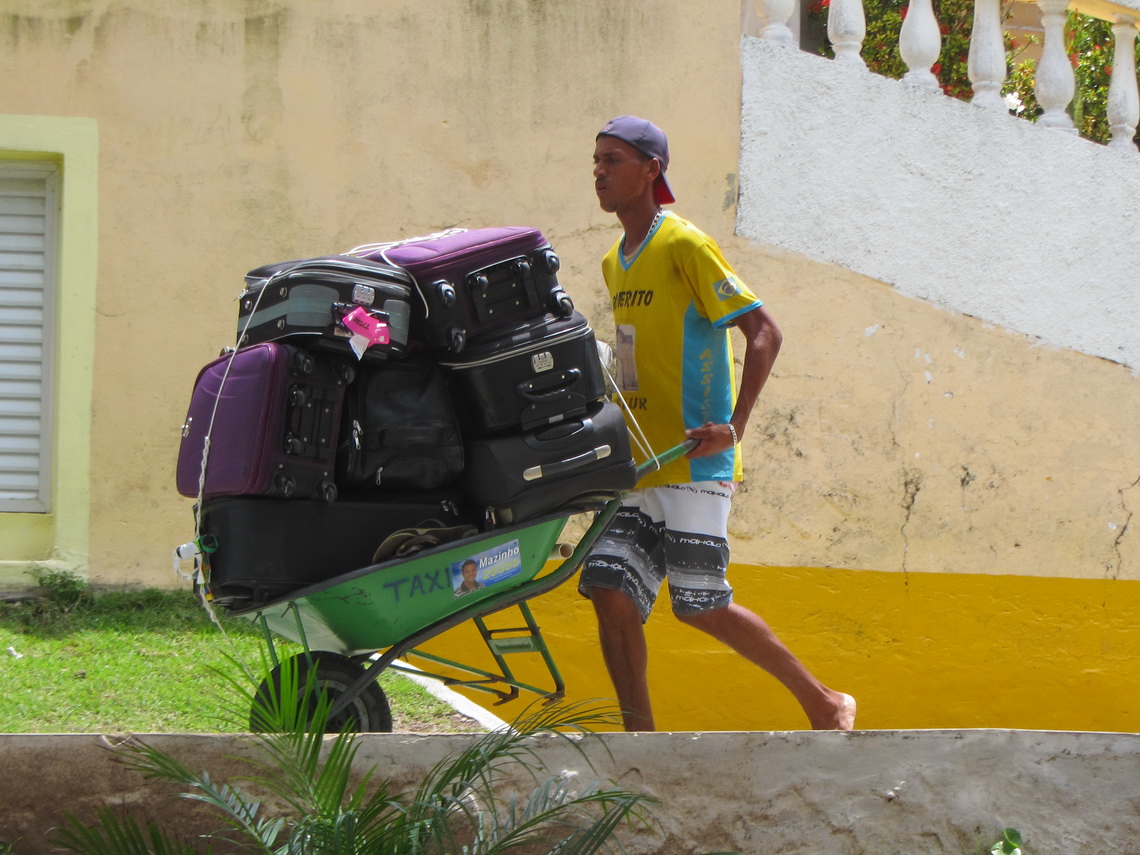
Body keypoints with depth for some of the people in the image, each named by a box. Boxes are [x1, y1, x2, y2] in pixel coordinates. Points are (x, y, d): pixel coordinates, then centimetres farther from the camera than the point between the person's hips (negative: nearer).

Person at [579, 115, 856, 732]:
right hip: (636, 468, 8)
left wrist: (733, 425, -23)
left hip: (694, 464, -8)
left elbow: (763, 332, -13)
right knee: (611, 593, -5)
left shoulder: (686, 248, -8)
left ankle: (823, 704, 8)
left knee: (700, 606, -8)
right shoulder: (615, 263, 17)